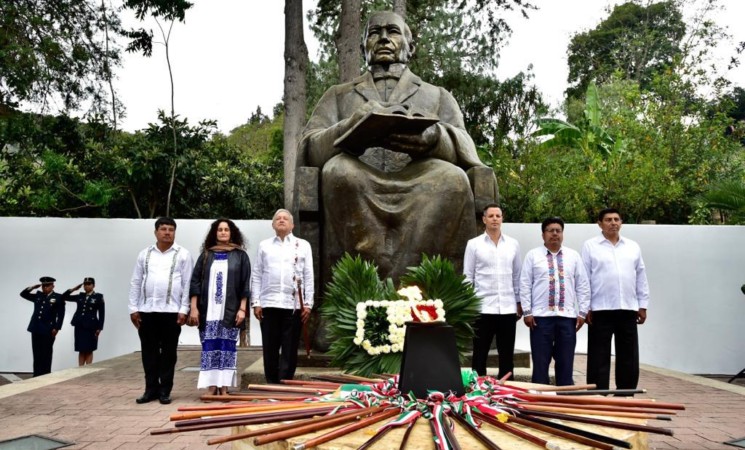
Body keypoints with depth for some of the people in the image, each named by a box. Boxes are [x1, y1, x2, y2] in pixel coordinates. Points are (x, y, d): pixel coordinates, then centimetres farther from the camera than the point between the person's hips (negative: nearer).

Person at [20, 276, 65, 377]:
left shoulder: (58, 298, -2)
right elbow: (23, 294, 18)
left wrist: (56, 328, -12)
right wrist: (33, 287, 3)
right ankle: (36, 376, 14)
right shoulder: (38, 296, 13)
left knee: (46, 355, 1)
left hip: (48, 330, -5)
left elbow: (61, 315, -6)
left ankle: (45, 376, 6)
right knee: (37, 354, 8)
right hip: (36, 329, 5)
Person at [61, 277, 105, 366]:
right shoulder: (80, 296, 11)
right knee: (81, 350, 6)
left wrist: (99, 328, -9)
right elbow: (64, 297, 13)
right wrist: (73, 289, 2)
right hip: (79, 326, 4)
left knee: (89, 351, 0)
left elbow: (102, 313, -4)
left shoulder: (98, 297, -1)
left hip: (91, 327, -4)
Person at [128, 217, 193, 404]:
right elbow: (136, 283, 11)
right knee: (149, 352, 8)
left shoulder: (183, 254, 1)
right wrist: (133, 308, 5)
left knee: (168, 353, 4)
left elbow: (187, 284, -2)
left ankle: (165, 390, 12)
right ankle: (151, 389, 18)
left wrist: (184, 310, -9)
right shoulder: (145, 254, 10)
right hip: (146, 311, 3)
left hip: (171, 311, -3)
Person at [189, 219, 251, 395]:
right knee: (209, 348, 0)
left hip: (230, 311, -1)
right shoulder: (206, 255, 10)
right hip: (208, 311, 2)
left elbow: (245, 284, 2)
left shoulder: (240, 255, 5)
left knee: (227, 348, -2)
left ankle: (224, 388, 3)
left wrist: (242, 309, -6)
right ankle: (212, 388, 5)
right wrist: (194, 307, -1)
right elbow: (195, 281, 7)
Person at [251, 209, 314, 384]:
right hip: (269, 304, 1)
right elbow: (256, 275, 8)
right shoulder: (264, 245, 10)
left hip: (293, 304, -1)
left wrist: (308, 304, -1)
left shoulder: (303, 245, 7)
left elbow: (308, 276, 5)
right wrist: (256, 302, 1)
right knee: (270, 348, 6)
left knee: (289, 349, 3)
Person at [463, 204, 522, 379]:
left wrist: (519, 302, 9)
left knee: (507, 356, 10)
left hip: (508, 308, 2)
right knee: (480, 356, 6)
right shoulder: (474, 244, 0)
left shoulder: (513, 244, 7)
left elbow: (517, 276, 12)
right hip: (482, 308, -2)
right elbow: (467, 277, 1)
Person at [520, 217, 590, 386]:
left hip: (567, 316, 2)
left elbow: (583, 285, 8)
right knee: (540, 361, 3)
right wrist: (527, 312, -6)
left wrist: (583, 312, 2)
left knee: (565, 362, 7)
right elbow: (525, 285, 0)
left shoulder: (573, 256, 9)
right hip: (541, 316, -2)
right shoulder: (533, 255, 3)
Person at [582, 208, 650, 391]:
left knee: (628, 358, 9)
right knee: (599, 359, 1)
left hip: (628, 309, 4)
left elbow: (641, 278, 13)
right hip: (601, 310, -4)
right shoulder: (590, 246, 1)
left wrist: (643, 306, 8)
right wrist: (585, 308, -7)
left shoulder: (633, 247, 12)